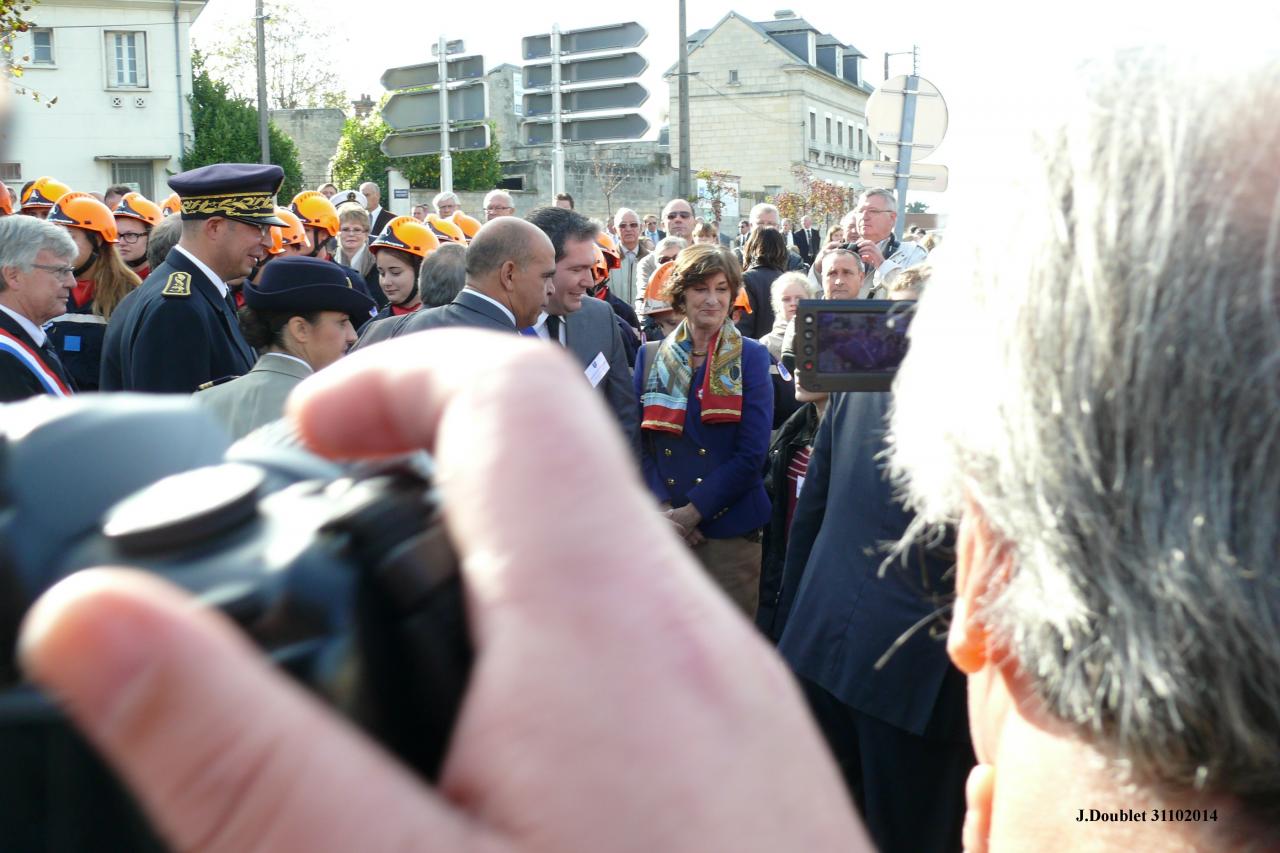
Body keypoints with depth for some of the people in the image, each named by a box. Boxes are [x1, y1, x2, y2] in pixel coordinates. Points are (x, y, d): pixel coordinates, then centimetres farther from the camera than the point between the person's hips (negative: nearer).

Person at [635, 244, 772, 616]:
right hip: (662, 529, 2)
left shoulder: (751, 357, 1)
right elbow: (640, 442, 4)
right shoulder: (650, 356, 8)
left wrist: (692, 511, -12)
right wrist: (663, 510, -10)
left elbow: (752, 453, -6)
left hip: (729, 529, -2)